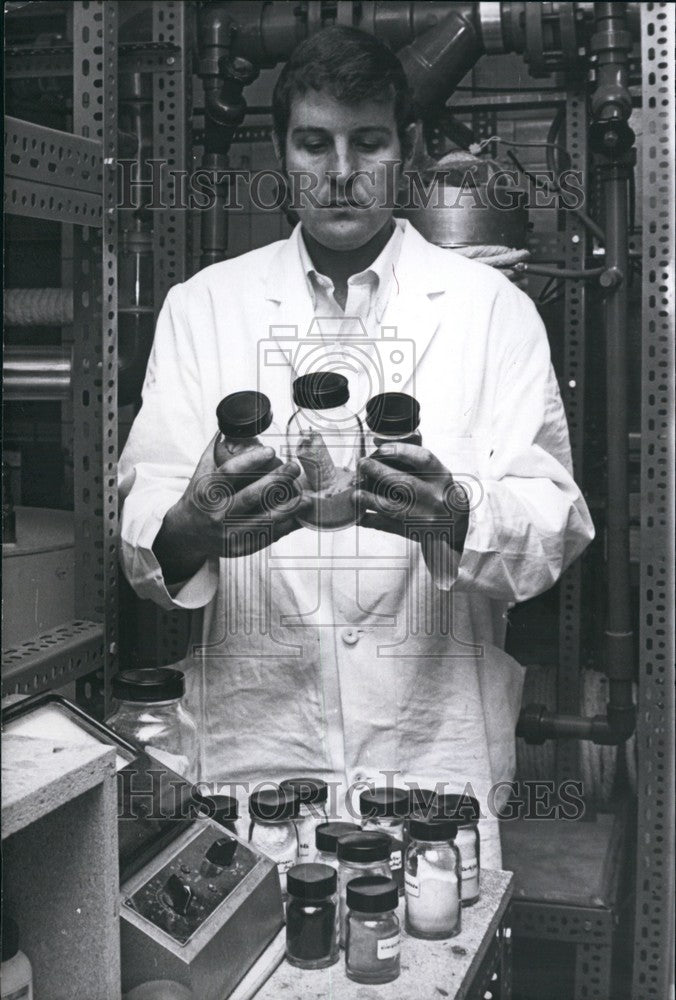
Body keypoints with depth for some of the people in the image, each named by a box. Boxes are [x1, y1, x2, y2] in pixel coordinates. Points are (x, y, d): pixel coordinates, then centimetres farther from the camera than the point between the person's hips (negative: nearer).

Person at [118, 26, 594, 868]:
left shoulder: (492, 308, 5)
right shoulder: (200, 307, 7)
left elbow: (555, 521, -2)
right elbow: (144, 533, 0)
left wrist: (456, 515, -24)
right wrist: (195, 527, -23)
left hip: (438, 745, 0)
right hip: (254, 743, 1)